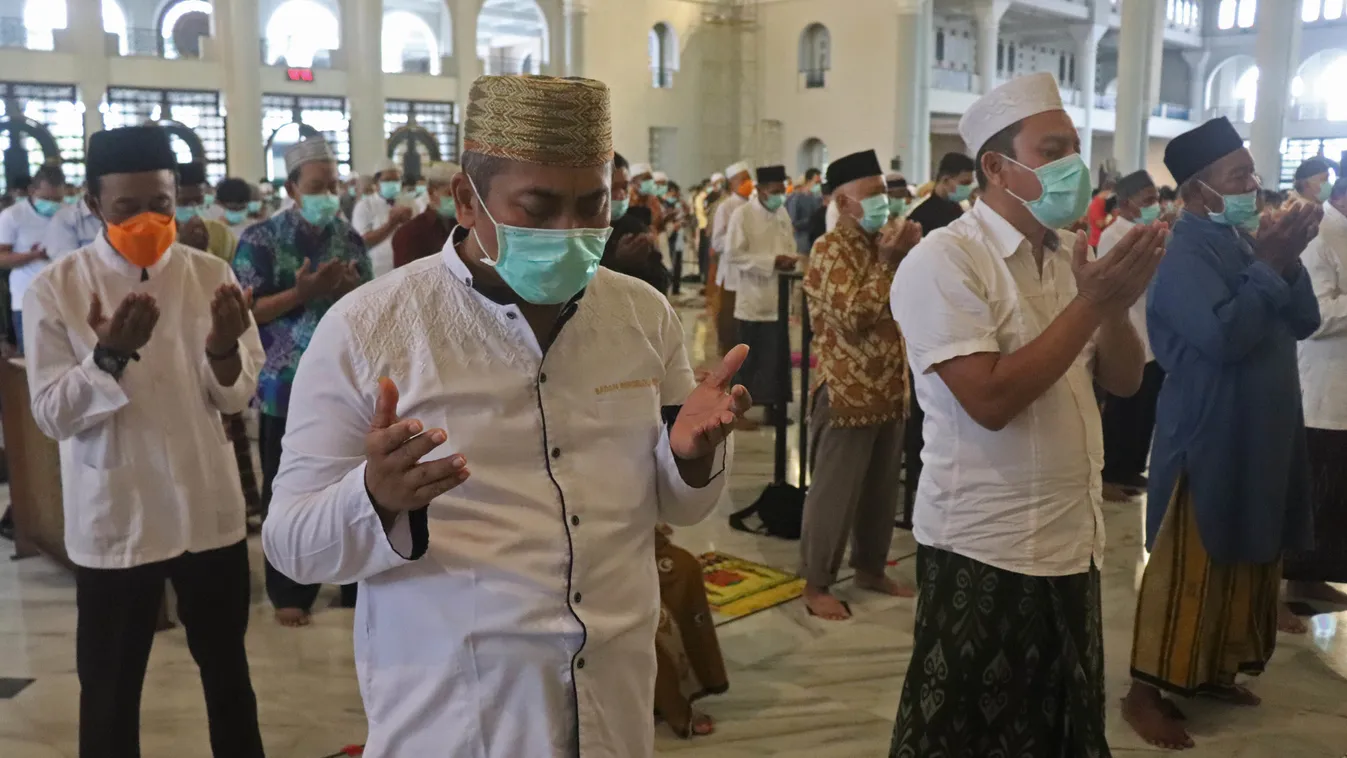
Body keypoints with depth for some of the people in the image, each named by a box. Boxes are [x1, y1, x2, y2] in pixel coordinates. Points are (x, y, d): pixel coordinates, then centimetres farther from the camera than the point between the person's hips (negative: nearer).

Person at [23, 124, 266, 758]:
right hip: (112, 523, -2)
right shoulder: (55, 289, -7)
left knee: (226, 668, 19)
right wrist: (109, 355, -28)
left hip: (209, 512, 2)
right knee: (109, 688, 11)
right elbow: (53, 415, -11)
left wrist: (224, 349, -25)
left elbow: (235, 397, -3)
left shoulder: (211, 275, -2)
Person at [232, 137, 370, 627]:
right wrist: (302, 292, -22)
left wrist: (350, 290, -14)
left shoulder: (350, 238, 6)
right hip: (286, 389, -3)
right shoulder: (260, 239, -4)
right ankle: (289, 593, 19)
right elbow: (245, 312, -10)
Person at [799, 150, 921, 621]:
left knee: (883, 487, 16)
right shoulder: (830, 250, -12)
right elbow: (853, 316, -23)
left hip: (888, 389, 8)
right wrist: (888, 263, -19)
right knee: (835, 490, -1)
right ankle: (816, 585, 10)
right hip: (847, 393, -8)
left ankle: (870, 568, 31)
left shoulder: (883, 242, 14)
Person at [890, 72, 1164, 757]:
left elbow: (1124, 381, 9)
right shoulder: (943, 261, -16)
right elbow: (991, 400, -25)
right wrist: (1091, 303, -21)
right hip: (985, 548, -7)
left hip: (1073, 539, 7)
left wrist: (1116, 305, -10)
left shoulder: (1071, 254, 7)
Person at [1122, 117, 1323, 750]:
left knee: (1248, 560, 17)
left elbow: (1304, 323, 9)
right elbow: (1225, 336, -28)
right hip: (1207, 438, -9)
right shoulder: (1184, 253, -16)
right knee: (1188, 565, -3)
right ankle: (1147, 688, 8)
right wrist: (1268, 267, -19)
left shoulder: (1245, 242, 11)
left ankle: (1213, 668, 32)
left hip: (1262, 434, 9)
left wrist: (1288, 264, -7)